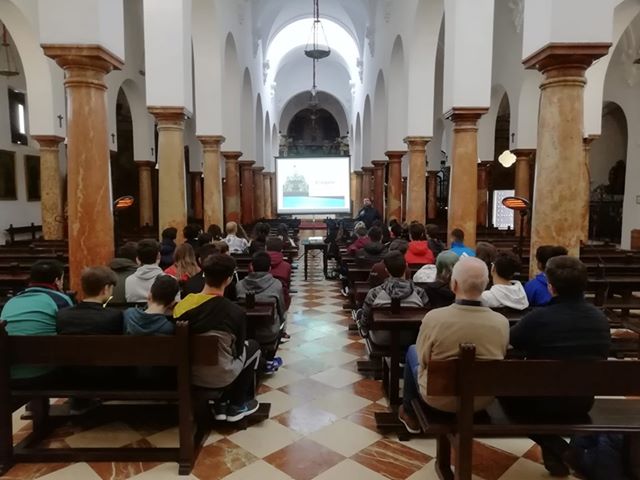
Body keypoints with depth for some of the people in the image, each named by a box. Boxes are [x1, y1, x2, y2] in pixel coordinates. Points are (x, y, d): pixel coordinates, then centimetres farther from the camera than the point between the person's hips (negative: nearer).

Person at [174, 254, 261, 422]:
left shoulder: (181, 305, -12)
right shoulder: (236, 312, -21)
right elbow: (238, 350, -4)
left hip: (187, 374, 4)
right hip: (219, 376, -4)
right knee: (253, 346, 21)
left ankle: (221, 405, 29)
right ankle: (237, 406, 26)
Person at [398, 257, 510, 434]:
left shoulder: (434, 317, -25)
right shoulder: (502, 322, -17)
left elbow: (423, 360, -9)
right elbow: (500, 359, 1)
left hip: (438, 398, -3)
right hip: (483, 401, 3)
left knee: (412, 351, 25)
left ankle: (410, 414, 39)